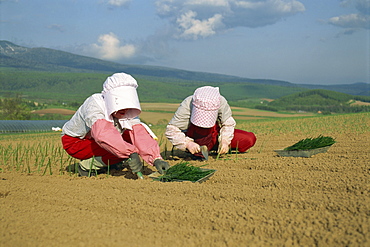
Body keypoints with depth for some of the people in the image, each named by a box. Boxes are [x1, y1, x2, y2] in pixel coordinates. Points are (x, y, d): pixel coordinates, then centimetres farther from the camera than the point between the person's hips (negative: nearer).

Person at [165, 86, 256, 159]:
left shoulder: (221, 102, -22)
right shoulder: (186, 106, -29)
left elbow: (228, 123, -10)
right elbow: (171, 130, -28)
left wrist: (225, 140, -27)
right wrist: (187, 143, -42)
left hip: (214, 135, 3)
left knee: (250, 139, -10)